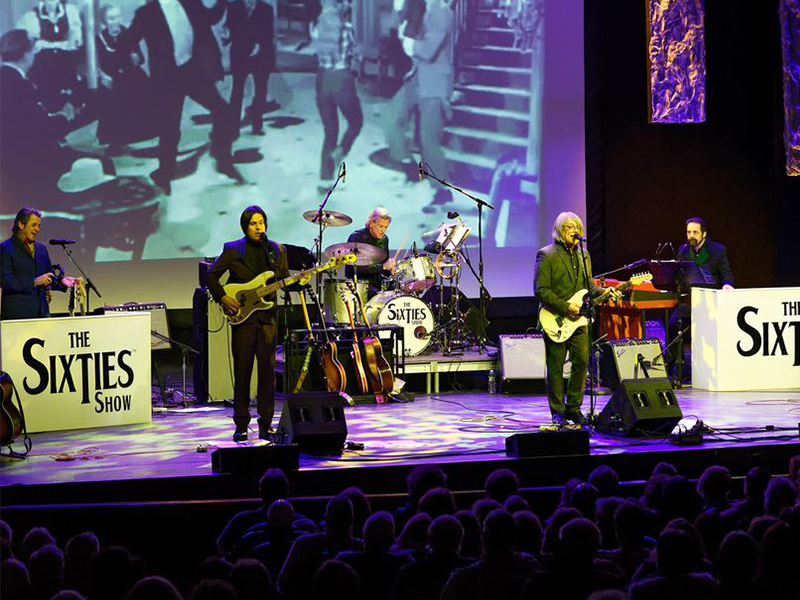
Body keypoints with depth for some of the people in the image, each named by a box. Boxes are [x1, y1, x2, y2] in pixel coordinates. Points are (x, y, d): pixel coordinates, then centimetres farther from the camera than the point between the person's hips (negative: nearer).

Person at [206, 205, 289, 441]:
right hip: (241, 315, -2)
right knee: (242, 371, -1)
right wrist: (223, 298, -9)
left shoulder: (277, 250, 10)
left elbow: (284, 280, 14)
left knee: (267, 370, 1)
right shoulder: (233, 249, 1)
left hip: (268, 316, 2)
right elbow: (212, 275, 2)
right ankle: (241, 425, 6)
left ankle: (265, 424, 9)